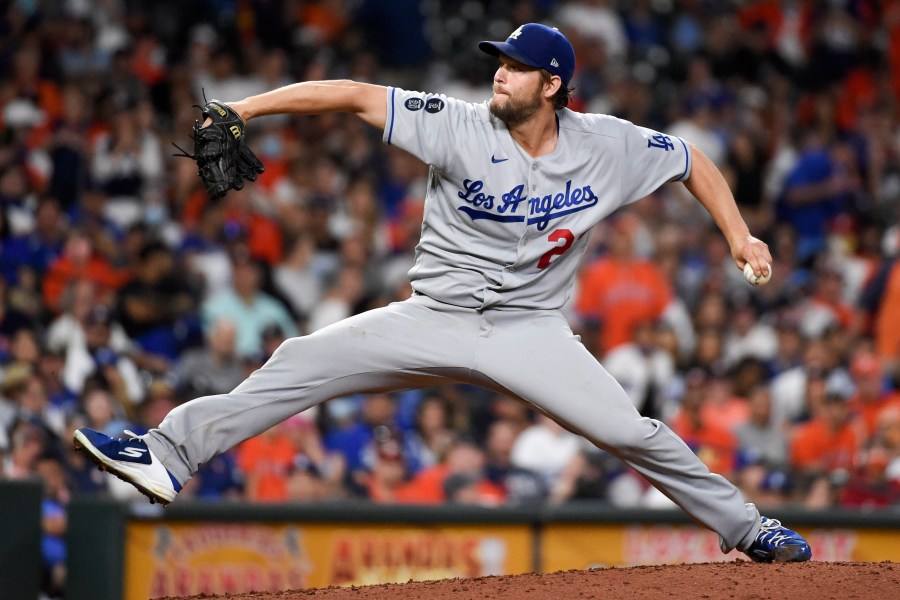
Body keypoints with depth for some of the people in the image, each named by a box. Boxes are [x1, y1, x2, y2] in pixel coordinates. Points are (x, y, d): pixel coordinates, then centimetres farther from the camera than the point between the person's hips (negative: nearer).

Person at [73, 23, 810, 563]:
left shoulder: (609, 147, -7)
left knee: (634, 434, -12)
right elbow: (357, 96, -15)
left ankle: (744, 527, 6)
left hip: (530, 329, 0)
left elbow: (693, 161, 8)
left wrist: (740, 235, -3)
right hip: (437, 319, 0)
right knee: (304, 362, -13)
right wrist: (245, 107, -22)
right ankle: (171, 452, -11)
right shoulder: (462, 129, -12)